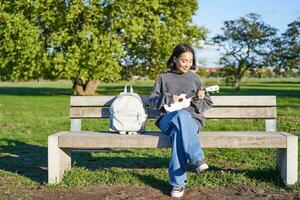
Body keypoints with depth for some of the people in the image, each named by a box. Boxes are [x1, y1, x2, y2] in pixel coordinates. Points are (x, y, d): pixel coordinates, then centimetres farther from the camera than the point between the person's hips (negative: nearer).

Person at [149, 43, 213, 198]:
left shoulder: (195, 78, 15)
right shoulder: (164, 78, 14)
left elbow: (207, 104, 15)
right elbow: (152, 100, 9)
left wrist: (199, 99, -8)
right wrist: (169, 98, -8)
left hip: (192, 120, 1)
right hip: (167, 120, 0)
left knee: (177, 133, -36)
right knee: (181, 115, -38)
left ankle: (178, 183, -33)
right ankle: (198, 159, -38)